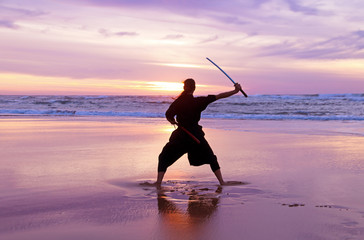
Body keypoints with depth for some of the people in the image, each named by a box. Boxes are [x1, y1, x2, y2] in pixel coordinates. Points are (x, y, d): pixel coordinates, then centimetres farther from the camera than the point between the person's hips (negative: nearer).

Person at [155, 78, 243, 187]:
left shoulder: (178, 102, -5)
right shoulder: (198, 101, -6)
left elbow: (168, 116, -8)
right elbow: (219, 96, -7)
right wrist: (235, 91, -5)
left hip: (180, 136, 0)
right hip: (196, 135, 1)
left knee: (164, 157, 12)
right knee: (211, 158, 17)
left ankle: (158, 182, -1)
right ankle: (222, 182, 15)